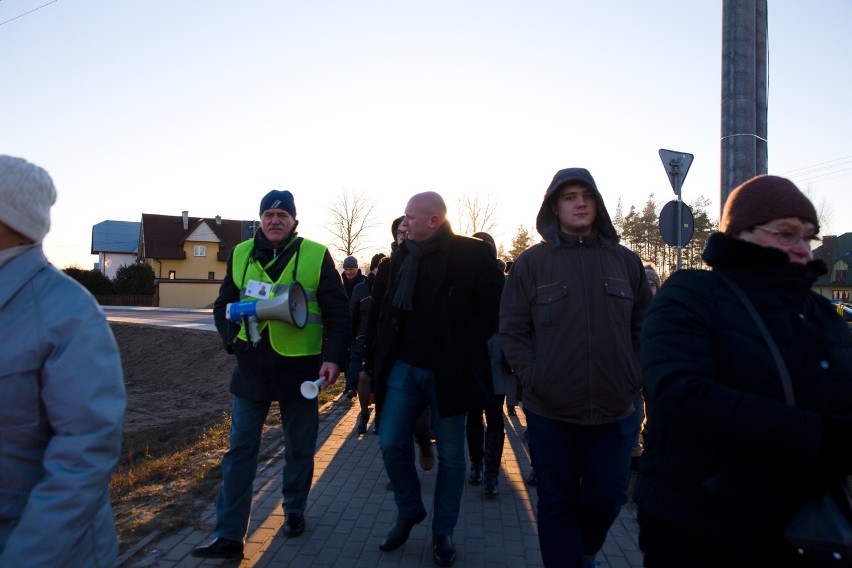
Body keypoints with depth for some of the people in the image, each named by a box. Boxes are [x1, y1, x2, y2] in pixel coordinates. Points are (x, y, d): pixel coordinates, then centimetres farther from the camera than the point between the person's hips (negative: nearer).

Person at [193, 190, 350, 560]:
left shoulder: (316, 255, -5)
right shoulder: (241, 254, 4)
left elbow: (337, 312, -3)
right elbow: (224, 304, 13)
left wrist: (333, 357, -13)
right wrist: (231, 336, -6)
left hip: (300, 369, -2)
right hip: (251, 369, 2)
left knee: (300, 450, 13)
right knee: (239, 450, 3)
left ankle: (294, 512, 35)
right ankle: (229, 536, 11)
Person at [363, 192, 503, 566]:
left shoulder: (472, 254, -9)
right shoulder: (402, 257, 9)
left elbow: (495, 304, -12)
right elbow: (389, 309, 14)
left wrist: (464, 345, -16)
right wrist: (378, 360, 8)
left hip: (448, 371, -4)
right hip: (404, 367, 5)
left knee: (450, 454, 7)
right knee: (391, 442, 3)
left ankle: (443, 531, 26)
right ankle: (409, 511, 29)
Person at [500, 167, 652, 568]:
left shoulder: (626, 261, 4)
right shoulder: (531, 262, -2)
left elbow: (645, 325, 10)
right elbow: (512, 330, -1)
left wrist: (635, 376, 0)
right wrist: (532, 379, -10)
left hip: (614, 410, 2)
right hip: (550, 411, -2)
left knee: (607, 496, 12)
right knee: (558, 503, 9)